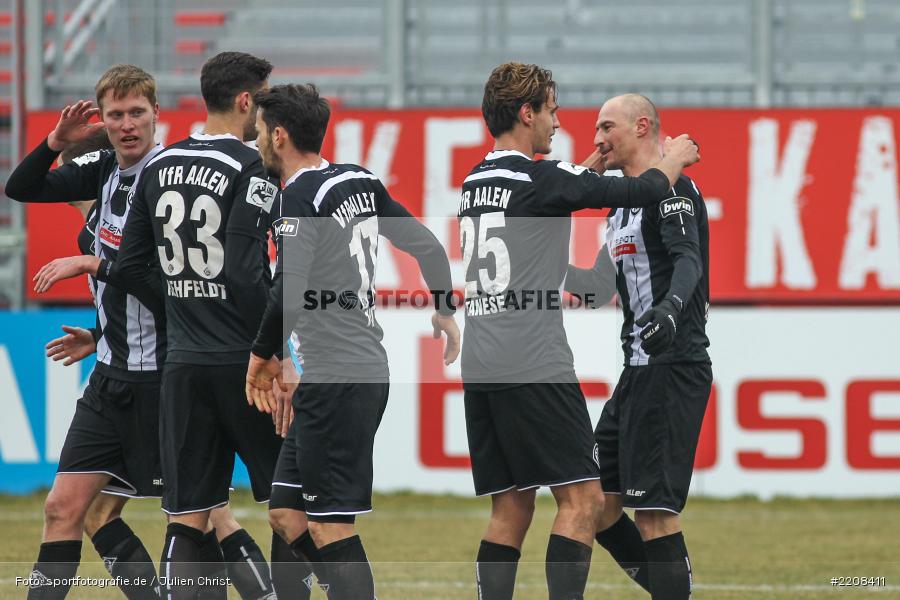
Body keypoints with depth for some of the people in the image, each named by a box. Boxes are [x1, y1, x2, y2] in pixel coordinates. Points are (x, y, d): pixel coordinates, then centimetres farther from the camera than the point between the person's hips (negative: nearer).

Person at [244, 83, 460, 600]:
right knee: (287, 514, 12)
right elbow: (428, 246, 19)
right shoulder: (359, 182, 11)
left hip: (336, 380, -9)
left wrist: (264, 355, -7)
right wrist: (445, 311, 35)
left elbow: (290, 292, -23)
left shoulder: (303, 195, -13)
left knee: (330, 527, -7)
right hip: (366, 369, 9)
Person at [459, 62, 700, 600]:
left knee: (512, 508, 10)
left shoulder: (475, 182, 14)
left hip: (480, 368, 8)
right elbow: (639, 192, -3)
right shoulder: (540, 178, -9)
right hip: (533, 366, -8)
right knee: (583, 499, -6)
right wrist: (674, 159, 16)